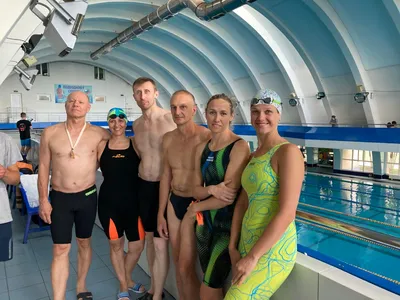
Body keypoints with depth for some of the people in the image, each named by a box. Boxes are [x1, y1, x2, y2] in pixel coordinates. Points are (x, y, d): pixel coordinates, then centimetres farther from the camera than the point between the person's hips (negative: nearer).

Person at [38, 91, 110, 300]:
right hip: (59, 198, -1)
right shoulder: (50, 133, -4)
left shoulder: (99, 134, -6)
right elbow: (43, 168, 0)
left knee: (84, 243, 16)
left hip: (87, 197, 1)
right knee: (60, 250, 1)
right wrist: (43, 200, -3)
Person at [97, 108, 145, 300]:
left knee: (137, 246, 7)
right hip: (109, 202, 1)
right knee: (115, 244, 15)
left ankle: (127, 279, 39)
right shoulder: (101, 146, 1)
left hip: (133, 201, 0)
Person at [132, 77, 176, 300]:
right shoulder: (136, 124, 7)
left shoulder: (170, 118, -14)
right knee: (149, 237, 17)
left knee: (160, 243, -1)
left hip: (165, 187, -6)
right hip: (143, 186, 7)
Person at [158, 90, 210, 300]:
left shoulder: (207, 137, -18)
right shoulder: (168, 139, 3)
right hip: (174, 203, 6)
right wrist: (160, 214, 13)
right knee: (178, 263, 20)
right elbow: (166, 176, 11)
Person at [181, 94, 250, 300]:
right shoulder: (202, 148, 5)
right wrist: (211, 189, -20)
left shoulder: (239, 146, -16)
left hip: (228, 225, -6)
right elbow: (196, 189, 4)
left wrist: (195, 208, -6)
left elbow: (230, 195, -20)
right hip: (205, 223, 6)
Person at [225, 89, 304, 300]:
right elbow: (242, 203, 10)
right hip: (249, 244, 7)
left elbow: (286, 214, -20)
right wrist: (233, 247, 3)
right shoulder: (254, 156, 11)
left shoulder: (288, 151, -14)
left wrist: (252, 257, -17)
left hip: (271, 251, -7)